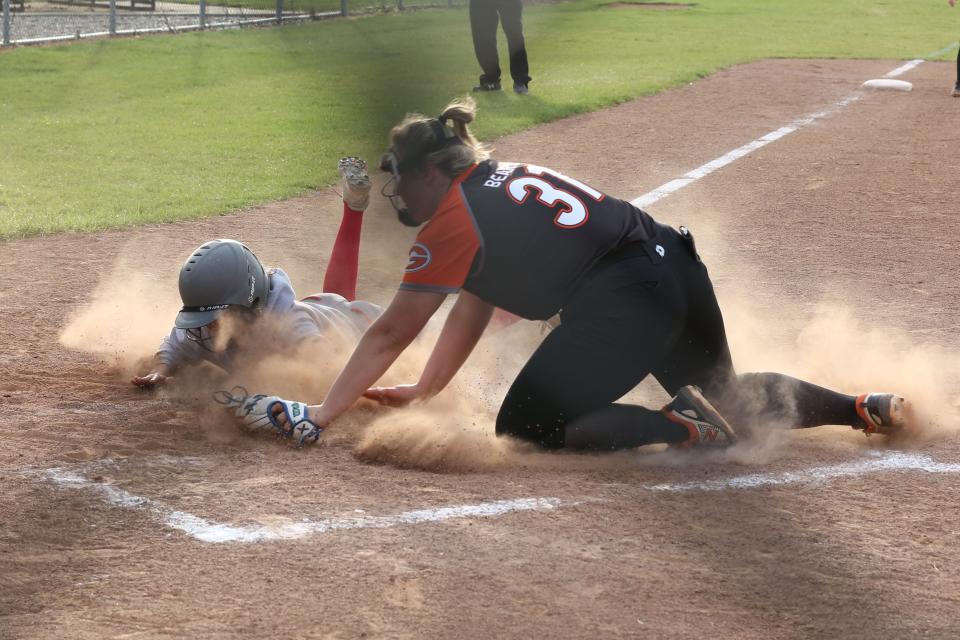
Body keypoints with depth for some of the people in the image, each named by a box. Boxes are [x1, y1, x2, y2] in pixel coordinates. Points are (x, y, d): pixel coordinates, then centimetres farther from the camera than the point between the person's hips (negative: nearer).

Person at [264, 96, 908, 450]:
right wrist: (424, 391, 31)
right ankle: (861, 407, 19)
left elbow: (389, 336, -3)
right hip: (680, 270, 9)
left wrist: (322, 416, 1)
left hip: (626, 304, -9)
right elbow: (473, 309, 28)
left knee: (525, 426, -2)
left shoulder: (453, 221, -3)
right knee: (727, 397, 30)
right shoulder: (505, 181, 22)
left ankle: (680, 424, -13)